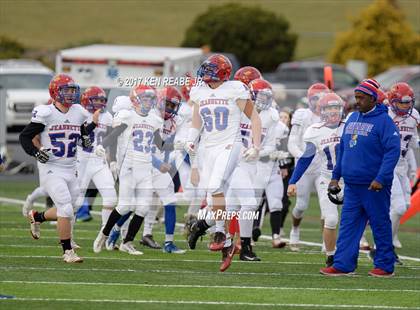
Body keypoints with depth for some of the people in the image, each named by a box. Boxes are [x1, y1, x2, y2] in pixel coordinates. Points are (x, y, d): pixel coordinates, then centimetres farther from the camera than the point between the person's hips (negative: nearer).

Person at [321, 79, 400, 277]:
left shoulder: (384, 121, -11)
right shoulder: (352, 119, 13)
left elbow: (393, 151, -17)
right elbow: (343, 149, 21)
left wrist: (380, 179, -23)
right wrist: (336, 176, 18)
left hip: (374, 186, -7)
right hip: (352, 185, 7)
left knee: (380, 224, 2)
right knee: (348, 224, 5)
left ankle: (385, 266, 10)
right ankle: (343, 265, 6)